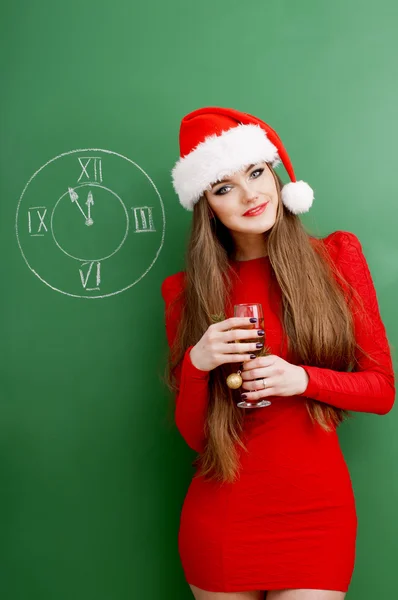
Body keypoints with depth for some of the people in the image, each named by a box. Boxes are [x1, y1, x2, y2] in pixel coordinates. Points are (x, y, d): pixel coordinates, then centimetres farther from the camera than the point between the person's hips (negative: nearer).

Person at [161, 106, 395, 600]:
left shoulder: (337, 256, -2)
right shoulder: (186, 291, -1)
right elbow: (193, 435, 1)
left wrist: (301, 379, -17)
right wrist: (196, 364, -18)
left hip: (317, 510, 0)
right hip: (220, 516, 1)